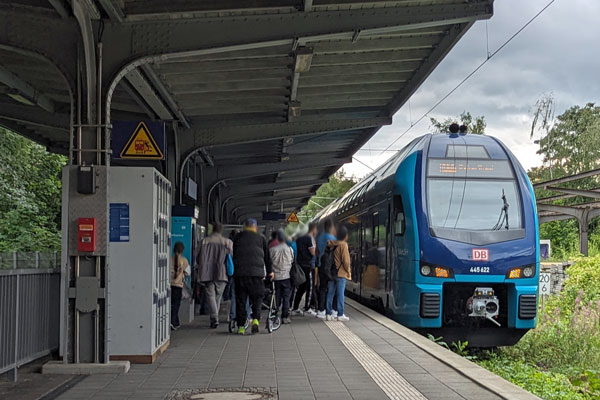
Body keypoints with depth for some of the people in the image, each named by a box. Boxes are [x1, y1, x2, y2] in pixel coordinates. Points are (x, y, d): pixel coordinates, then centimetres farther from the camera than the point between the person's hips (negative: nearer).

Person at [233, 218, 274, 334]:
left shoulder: (237, 238, 11)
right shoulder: (261, 238, 9)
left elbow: (234, 255, 16)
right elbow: (267, 256, 14)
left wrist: (233, 271, 24)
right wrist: (269, 271, 26)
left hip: (239, 273, 1)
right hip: (256, 272, -1)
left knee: (240, 300, 6)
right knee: (257, 297, 10)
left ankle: (241, 326, 6)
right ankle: (255, 319, -10)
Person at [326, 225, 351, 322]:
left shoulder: (332, 244, 7)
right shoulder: (343, 245, -10)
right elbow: (346, 260, -11)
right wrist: (349, 271, 0)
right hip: (341, 273, -6)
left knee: (330, 294, 8)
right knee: (340, 294, -2)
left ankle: (329, 314, 10)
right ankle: (340, 315, -1)